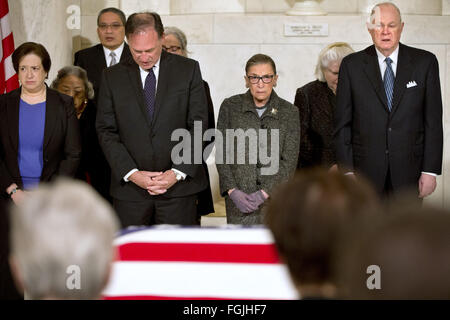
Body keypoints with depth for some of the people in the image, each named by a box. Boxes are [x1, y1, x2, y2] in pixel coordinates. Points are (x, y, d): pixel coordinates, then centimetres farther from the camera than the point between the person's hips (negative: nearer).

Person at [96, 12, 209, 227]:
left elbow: (199, 126, 0)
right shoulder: (113, 77, 6)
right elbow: (106, 131, 2)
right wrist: (131, 173, -10)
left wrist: (178, 172, -10)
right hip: (129, 188, 1)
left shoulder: (188, 70, 3)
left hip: (179, 186, -1)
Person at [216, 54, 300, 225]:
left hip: (276, 197, 0)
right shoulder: (230, 106, 5)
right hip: (239, 199, 0)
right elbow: (221, 153, 3)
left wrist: (265, 192, -11)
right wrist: (232, 191, -9)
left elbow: (289, 161, -1)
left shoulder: (289, 112, 4)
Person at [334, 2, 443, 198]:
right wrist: (347, 170, -4)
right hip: (366, 170, 0)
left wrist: (430, 170, -3)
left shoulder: (424, 62, 3)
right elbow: (342, 123, 2)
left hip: (409, 170, 0)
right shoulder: (352, 65, 3)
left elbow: (433, 121, 2)